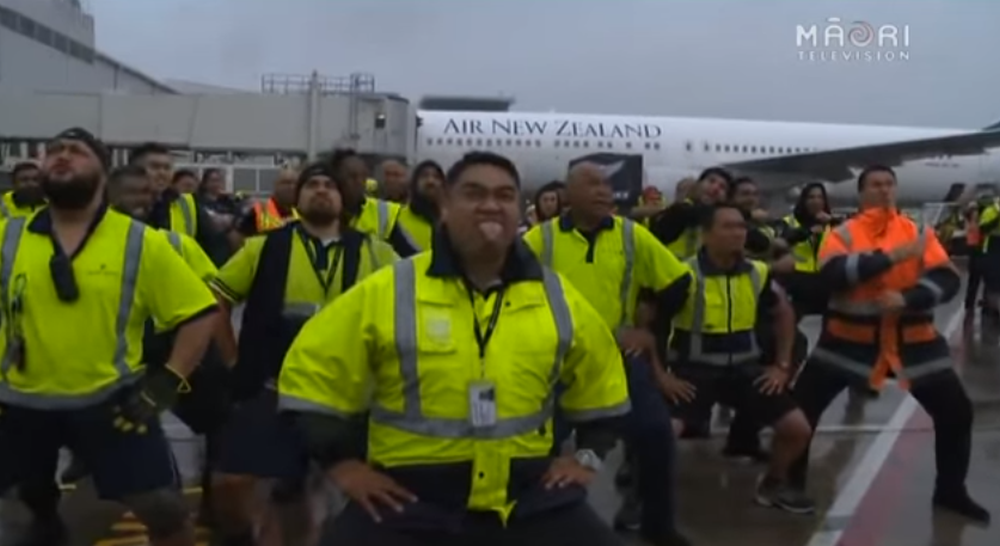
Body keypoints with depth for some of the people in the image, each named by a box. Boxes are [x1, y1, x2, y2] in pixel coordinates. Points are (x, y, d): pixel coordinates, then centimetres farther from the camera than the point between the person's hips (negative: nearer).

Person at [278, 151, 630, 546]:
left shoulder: (557, 296, 5)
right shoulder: (387, 292, -6)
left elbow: (600, 378, 22)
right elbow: (312, 372, 2)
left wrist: (588, 455, 14)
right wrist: (342, 463, -2)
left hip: (529, 495, 3)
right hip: (411, 498, -2)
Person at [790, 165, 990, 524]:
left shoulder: (919, 232, 2)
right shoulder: (843, 233, -4)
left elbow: (948, 279, -8)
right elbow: (832, 273, -23)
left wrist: (907, 298, -26)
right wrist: (892, 256, -27)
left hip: (912, 341, 2)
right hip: (849, 338, -2)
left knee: (956, 412, 2)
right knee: (802, 406, -6)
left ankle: (950, 491, 24)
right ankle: (792, 482, 14)